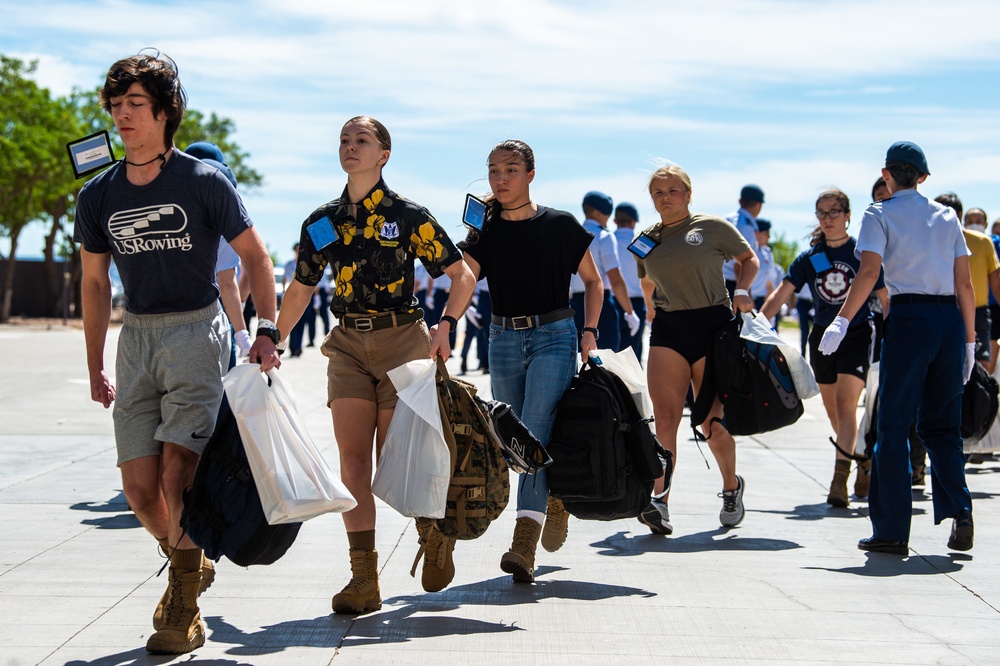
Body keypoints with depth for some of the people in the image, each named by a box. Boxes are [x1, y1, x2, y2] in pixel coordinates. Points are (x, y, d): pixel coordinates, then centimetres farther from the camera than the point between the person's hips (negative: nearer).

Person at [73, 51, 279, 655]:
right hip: (136, 338, 5)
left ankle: (185, 610, 1)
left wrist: (268, 331, -8)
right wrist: (96, 369, 17)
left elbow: (254, 254, 2)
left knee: (177, 477, -13)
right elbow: (95, 282, 16)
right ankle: (193, 565, 31)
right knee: (139, 488, 1)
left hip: (197, 332, -4)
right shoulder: (99, 196, 6)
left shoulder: (204, 182, -7)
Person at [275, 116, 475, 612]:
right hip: (348, 345, 4)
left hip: (401, 339, -4)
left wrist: (445, 326, -17)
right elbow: (299, 291, 17)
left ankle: (434, 529, 26)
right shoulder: (322, 223, 8)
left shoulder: (408, 216, -4)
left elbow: (463, 275, -2)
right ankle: (364, 578, -6)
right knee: (352, 456, -7)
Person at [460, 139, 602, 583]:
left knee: (535, 433, -16)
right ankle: (555, 500, 35)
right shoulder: (485, 231, 5)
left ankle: (524, 545, -22)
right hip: (504, 340, 4)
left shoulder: (560, 226, -1)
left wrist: (590, 331, -1)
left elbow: (592, 281, 7)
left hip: (553, 336, -4)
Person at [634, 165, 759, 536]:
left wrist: (741, 291, -4)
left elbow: (749, 258, 11)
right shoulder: (646, 241, 12)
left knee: (712, 424, 1)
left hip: (712, 324, -3)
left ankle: (731, 487, 27)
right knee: (664, 418, -12)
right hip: (666, 331, 3)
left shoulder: (712, 227, 1)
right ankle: (659, 499, -19)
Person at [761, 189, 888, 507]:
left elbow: (886, 300, -1)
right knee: (833, 411, 12)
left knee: (845, 404, -16)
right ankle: (865, 460, 34)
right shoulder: (810, 257, 3)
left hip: (857, 334, -5)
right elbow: (781, 293, -5)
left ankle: (839, 480, -20)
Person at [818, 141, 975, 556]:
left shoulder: (880, 215, 3)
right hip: (950, 319, 4)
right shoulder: (946, 216, 15)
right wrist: (969, 340, 15)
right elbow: (964, 283, 11)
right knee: (941, 424, 14)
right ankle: (959, 513, -3)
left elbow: (869, 273, -12)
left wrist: (842, 322, -15)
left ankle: (892, 531, 2)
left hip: (909, 318, -4)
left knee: (894, 426, 2)